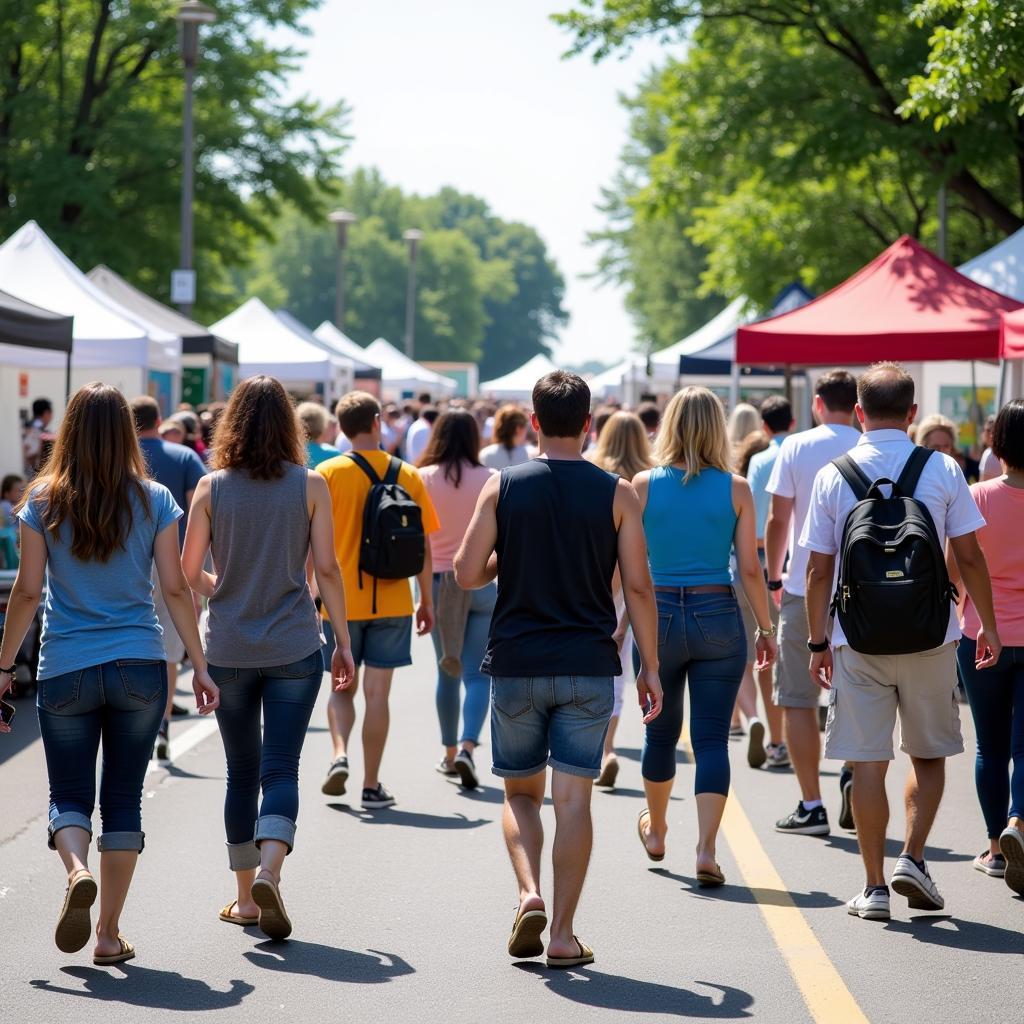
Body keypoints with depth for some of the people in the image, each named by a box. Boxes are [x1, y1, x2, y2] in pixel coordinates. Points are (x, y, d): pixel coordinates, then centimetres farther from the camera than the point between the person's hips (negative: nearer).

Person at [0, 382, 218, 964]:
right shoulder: (154, 500, 0)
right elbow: (176, 589, 0)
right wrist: (200, 666, 6)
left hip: (65, 672, -1)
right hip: (140, 668, 1)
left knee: (69, 795, 9)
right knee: (124, 800, 8)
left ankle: (78, 871, -21)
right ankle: (110, 933, 8)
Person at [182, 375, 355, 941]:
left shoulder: (211, 487, -1)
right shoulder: (310, 485, -4)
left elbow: (189, 573, 1)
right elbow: (326, 569, -5)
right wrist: (344, 641, 3)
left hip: (228, 649, 1)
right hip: (294, 646, -1)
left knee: (241, 771, 12)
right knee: (281, 767, -1)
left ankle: (245, 895, 18)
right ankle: (269, 870, -24)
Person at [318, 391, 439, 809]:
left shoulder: (328, 473, -5)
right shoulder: (408, 475, 0)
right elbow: (422, 545, 2)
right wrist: (426, 600, 12)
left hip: (341, 600, 0)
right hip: (391, 602, 1)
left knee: (342, 687, 15)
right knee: (377, 693, 5)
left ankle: (340, 755, -8)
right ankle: (371, 786, 7)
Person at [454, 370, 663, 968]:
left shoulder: (503, 488, -1)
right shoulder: (616, 494, -1)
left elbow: (467, 573, -3)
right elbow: (638, 586, -3)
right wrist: (650, 667, 4)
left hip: (516, 664, 1)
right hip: (589, 665, 0)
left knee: (521, 793, 15)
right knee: (573, 798, 3)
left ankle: (530, 894, -7)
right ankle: (563, 935, 2)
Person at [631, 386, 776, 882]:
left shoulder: (644, 485, -3)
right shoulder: (735, 489, -4)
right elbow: (750, 568, -4)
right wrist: (766, 628, 6)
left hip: (658, 616, 1)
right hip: (718, 618, -1)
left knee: (661, 731, 19)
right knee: (712, 738, 2)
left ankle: (655, 831, 38)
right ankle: (706, 850, -9)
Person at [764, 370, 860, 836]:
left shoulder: (797, 447, -3)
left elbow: (778, 520, -3)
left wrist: (775, 578, 9)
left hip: (805, 589, -2)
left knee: (799, 701, 5)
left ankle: (811, 806, 4)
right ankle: (855, 772, -7)